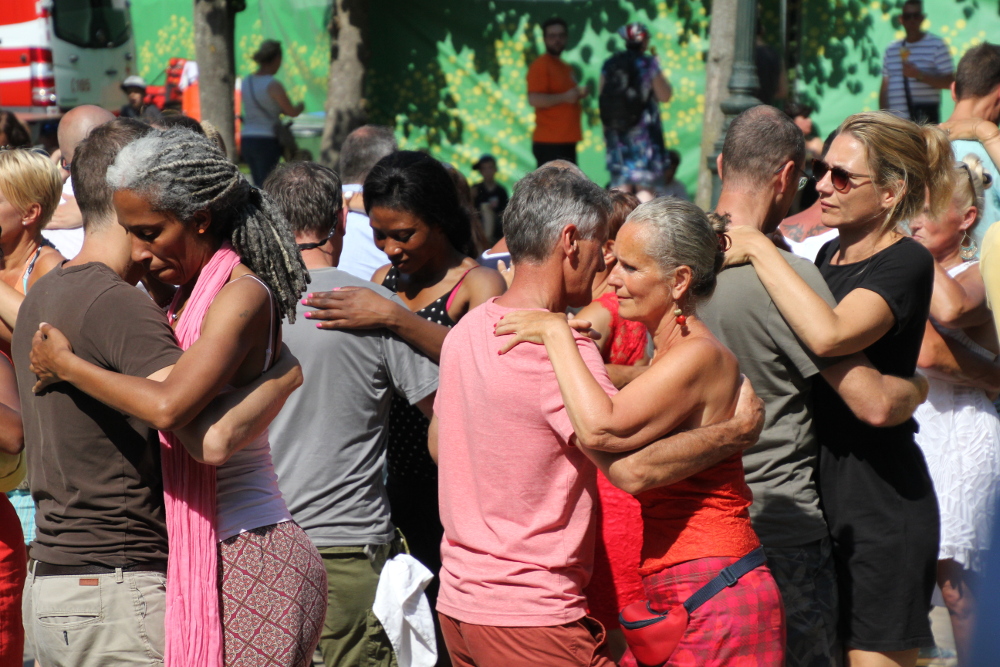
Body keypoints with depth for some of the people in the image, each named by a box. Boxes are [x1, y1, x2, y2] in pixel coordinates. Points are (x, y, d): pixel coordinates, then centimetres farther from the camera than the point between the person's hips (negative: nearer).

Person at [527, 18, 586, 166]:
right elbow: (534, 99, -20)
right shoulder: (540, 66, -9)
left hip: (567, 141, 10)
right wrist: (565, 97, -21)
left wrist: (579, 95, 13)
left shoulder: (566, 67, 21)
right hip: (549, 143, -10)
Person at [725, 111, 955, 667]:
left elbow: (828, 334, -33)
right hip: (824, 496, 8)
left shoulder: (906, 264, -14)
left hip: (882, 503, -8)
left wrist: (758, 247, -23)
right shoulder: (830, 256, 12)